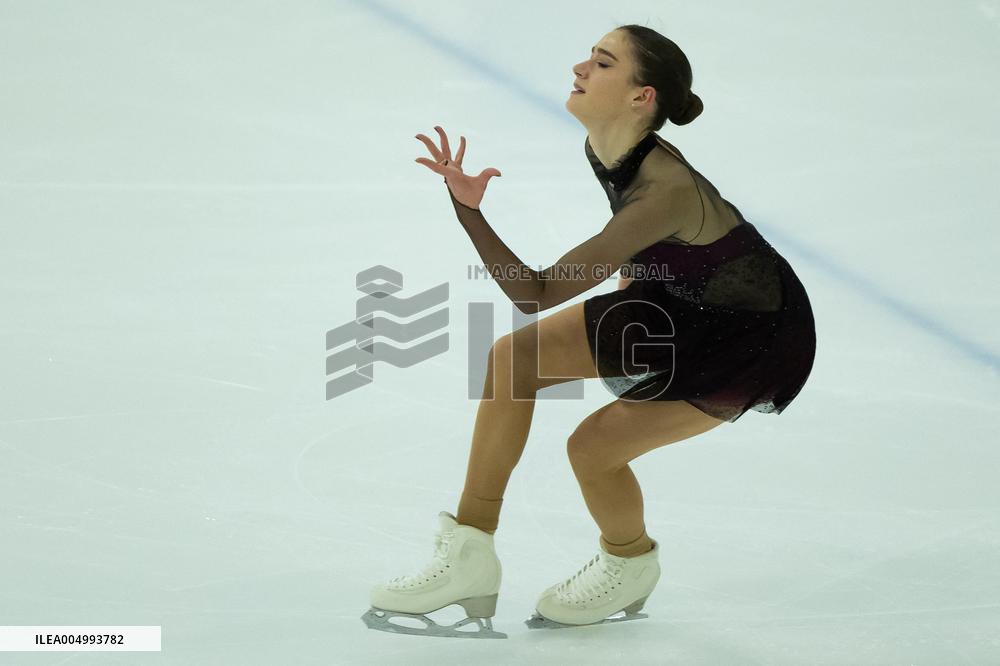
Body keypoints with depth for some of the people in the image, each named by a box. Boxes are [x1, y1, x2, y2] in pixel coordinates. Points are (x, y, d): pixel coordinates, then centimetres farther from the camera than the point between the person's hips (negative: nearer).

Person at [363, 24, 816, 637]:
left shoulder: (665, 194, -36)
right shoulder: (603, 149, -11)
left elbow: (536, 293, -36)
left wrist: (470, 210, -42)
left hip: (758, 337, -8)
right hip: (674, 299, 8)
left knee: (594, 444, -19)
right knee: (514, 357, -5)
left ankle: (632, 566, 16)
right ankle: (471, 555, 4)